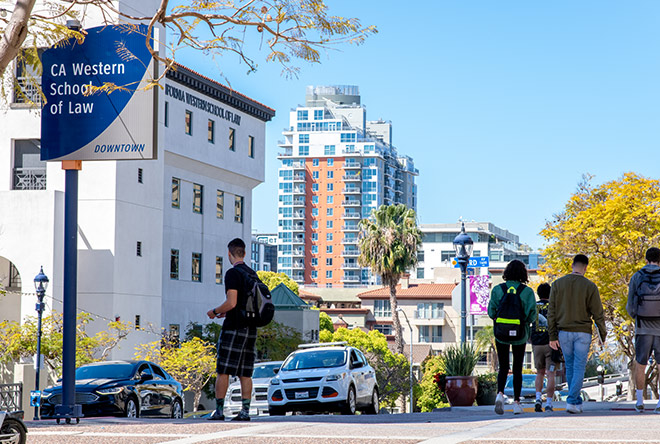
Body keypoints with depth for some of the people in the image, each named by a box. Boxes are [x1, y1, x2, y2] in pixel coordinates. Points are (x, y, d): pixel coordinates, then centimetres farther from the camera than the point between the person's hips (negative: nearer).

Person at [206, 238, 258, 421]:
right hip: (251, 329, 7)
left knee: (223, 371, -3)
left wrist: (214, 311, -2)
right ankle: (245, 411, 4)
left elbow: (231, 303, -19)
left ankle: (219, 410, -4)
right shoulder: (252, 274, 14)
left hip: (234, 328, -7)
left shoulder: (233, 273, -10)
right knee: (245, 373, 7)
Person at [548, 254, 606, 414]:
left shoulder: (558, 284, 1)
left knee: (570, 367, 14)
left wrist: (552, 336, 3)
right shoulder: (590, 286, -6)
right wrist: (603, 335, 5)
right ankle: (572, 401, -10)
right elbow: (598, 314, -5)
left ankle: (577, 401, 18)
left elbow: (551, 312, 0)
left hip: (564, 332, 3)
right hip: (583, 332, -3)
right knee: (579, 368, 0)